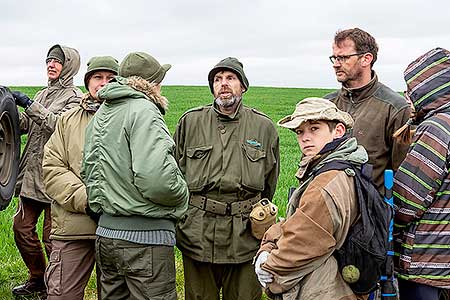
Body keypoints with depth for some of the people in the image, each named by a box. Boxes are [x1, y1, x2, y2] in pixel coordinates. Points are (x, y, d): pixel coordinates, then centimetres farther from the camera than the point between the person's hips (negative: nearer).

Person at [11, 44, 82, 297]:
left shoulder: (74, 97, -6)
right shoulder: (43, 95, 17)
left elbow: (60, 125, -22)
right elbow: (22, 125, 13)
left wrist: (30, 105, -22)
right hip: (32, 174, 8)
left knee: (52, 237, -2)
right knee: (22, 227, 14)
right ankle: (38, 279, 32)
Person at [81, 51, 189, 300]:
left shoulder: (100, 114, 14)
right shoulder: (144, 111, -15)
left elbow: (87, 171, 18)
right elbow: (155, 179, -26)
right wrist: (182, 193, -9)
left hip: (105, 231, 9)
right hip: (144, 237, -9)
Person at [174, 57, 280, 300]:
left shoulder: (264, 127, 6)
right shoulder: (190, 122, 5)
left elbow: (269, 184, 15)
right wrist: (182, 213, 9)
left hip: (246, 234, 0)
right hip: (197, 232, 0)